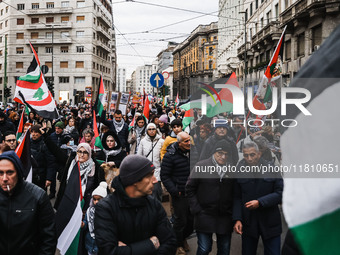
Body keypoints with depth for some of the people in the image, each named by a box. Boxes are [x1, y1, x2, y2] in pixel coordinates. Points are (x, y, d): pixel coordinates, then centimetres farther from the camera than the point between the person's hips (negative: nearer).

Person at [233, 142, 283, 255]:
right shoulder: (239, 172, -3)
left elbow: (280, 193, -7)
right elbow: (237, 198, 2)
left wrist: (259, 202, -18)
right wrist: (237, 219, -8)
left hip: (270, 223, -1)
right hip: (248, 223, 1)